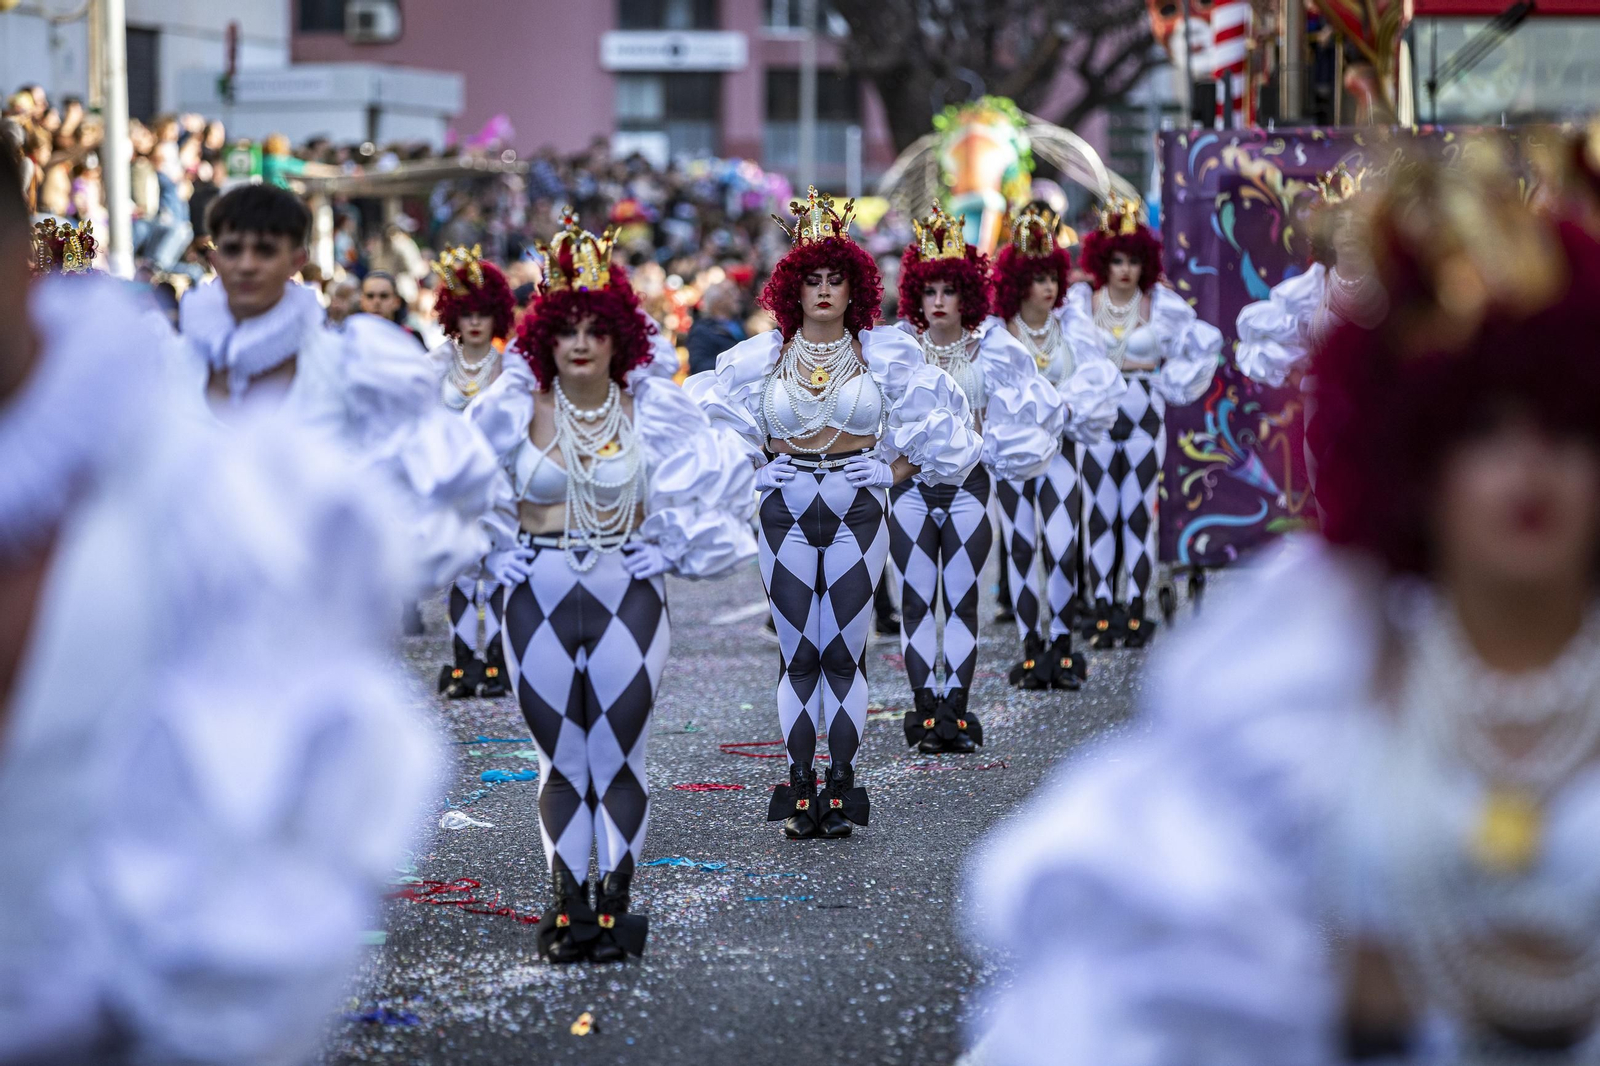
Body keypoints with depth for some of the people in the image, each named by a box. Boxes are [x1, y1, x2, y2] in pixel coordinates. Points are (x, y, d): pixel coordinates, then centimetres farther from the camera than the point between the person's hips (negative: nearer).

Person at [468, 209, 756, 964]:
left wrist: (675, 546, 4)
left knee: (618, 754, -2)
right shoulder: (513, 409, 0)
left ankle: (615, 902, 5)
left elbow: (729, 475, 9)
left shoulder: (653, 410, 0)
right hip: (539, 596, 0)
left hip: (628, 593, 0)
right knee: (559, 758, 2)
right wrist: (495, 550, 5)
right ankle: (565, 903, 8)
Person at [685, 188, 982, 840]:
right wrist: (759, 463, 10)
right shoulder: (760, 357, 2)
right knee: (799, 655, 1)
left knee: (843, 653, -1)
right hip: (786, 511, 0)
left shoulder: (885, 353, 2)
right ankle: (799, 789, 6)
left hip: (857, 510, 0)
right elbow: (707, 411, 15)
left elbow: (940, 417, 12)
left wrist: (898, 469, 5)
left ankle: (841, 788, 5)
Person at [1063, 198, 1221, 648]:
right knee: (1101, 514, 0)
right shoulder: (1082, 302, 1)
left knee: (1139, 513, 0)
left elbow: (1207, 342, 6)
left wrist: (1171, 382, 2)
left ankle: (1135, 612, 3)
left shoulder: (1161, 304, 0)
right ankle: (1103, 613, 3)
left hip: (1144, 418, 0)